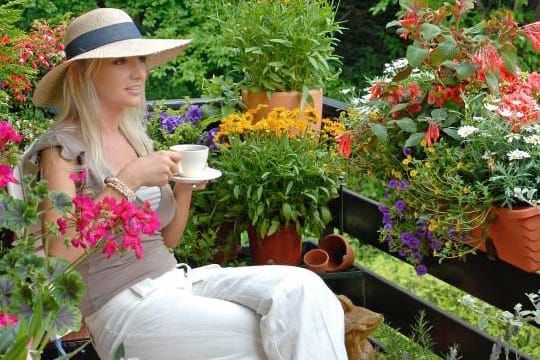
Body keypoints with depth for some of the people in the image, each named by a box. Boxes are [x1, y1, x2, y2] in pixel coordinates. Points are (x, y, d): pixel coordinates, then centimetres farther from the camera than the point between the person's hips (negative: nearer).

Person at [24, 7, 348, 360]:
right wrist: (128, 180, -21)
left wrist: (185, 187, 0)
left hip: (176, 279, 7)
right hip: (122, 304, -7)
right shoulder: (62, 147, -7)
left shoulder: (136, 137, 14)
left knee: (300, 287, -18)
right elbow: (59, 253, -20)